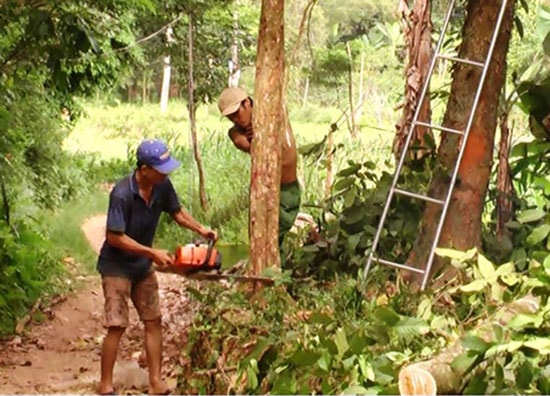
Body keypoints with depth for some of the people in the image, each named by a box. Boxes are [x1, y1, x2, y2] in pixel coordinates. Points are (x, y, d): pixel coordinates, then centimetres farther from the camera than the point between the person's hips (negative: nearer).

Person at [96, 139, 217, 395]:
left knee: (153, 321, 7)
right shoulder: (122, 194, -29)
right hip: (116, 267, -7)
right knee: (117, 326, -8)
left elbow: (177, 212, 9)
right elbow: (114, 237, -26)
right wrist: (152, 253, -24)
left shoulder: (162, 186, -10)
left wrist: (201, 230, -7)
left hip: (142, 267, 7)